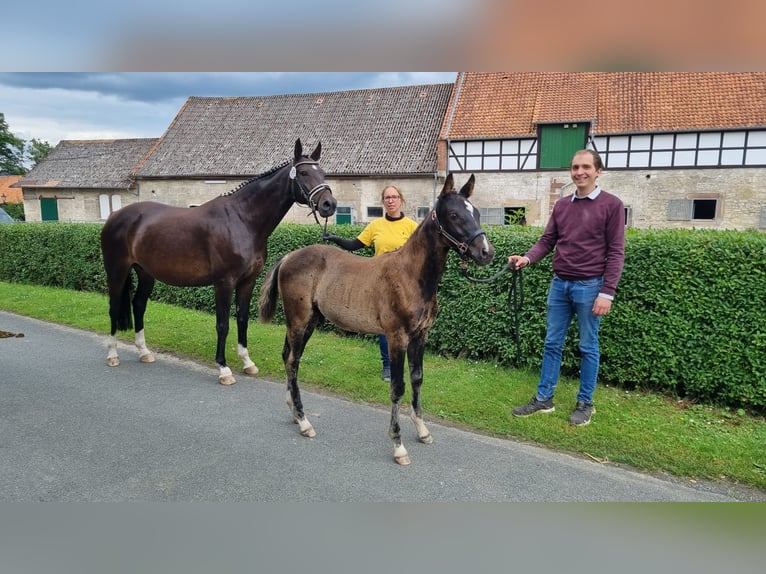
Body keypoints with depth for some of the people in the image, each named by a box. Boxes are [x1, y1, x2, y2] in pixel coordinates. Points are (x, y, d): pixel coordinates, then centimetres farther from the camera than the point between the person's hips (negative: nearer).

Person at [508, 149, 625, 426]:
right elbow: (547, 241, 10)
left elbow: (616, 252, -7)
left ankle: (585, 403, 20)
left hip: (589, 286, -5)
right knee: (552, 344, 10)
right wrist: (527, 258, -11)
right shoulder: (561, 205, 10)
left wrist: (607, 292, -13)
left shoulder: (611, 205, -4)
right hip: (559, 284, 5)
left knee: (588, 347, 7)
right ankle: (544, 398, 20)